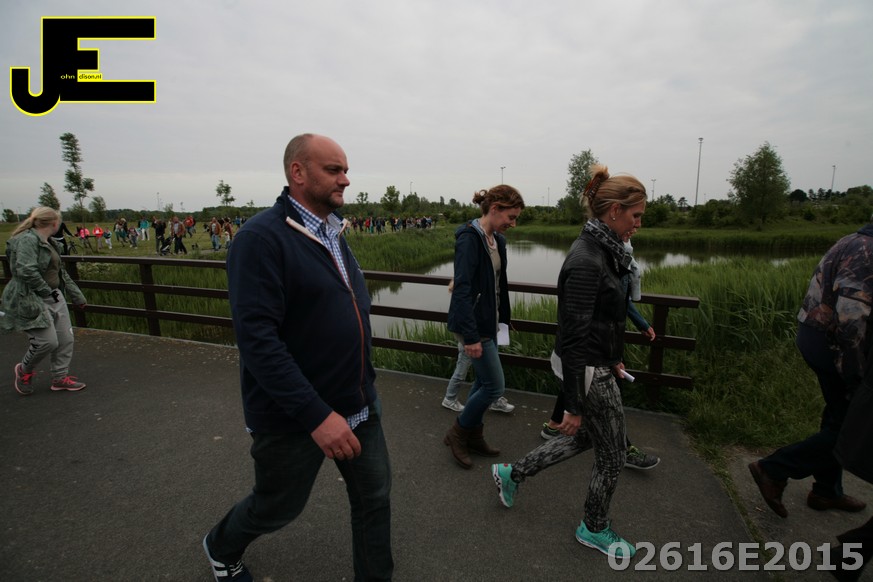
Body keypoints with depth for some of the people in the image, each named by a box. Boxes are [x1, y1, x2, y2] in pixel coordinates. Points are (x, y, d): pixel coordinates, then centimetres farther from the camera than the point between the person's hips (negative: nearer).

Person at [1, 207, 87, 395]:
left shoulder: (49, 243, 13)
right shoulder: (27, 240, -15)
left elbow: (61, 272, 19)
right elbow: (26, 270, -26)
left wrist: (77, 296, 20)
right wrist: (47, 292, -17)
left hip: (54, 298, 9)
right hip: (32, 300, -9)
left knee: (66, 339, 7)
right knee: (48, 341, -9)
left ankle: (60, 377, 20)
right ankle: (24, 370, 21)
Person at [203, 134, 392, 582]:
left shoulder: (334, 234, 6)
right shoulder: (262, 237, -19)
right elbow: (257, 339, -26)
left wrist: (363, 390, 16)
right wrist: (316, 415, -28)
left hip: (359, 406, 7)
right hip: (293, 419, -6)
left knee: (375, 499, 15)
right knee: (276, 508, 19)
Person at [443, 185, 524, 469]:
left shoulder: (497, 240, 8)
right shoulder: (469, 238, -19)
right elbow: (462, 289, -23)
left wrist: (503, 318, 13)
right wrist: (471, 336, -24)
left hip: (489, 321, 9)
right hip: (473, 324, -9)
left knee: (484, 381, 16)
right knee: (495, 386, -2)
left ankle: (473, 436, 33)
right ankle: (457, 433, 18)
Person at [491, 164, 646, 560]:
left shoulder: (601, 250, 4)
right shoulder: (586, 261, -27)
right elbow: (574, 337, -26)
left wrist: (614, 357, 25)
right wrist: (574, 405, -21)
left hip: (596, 362, 10)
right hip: (587, 370, -9)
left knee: (584, 438, 25)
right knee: (612, 453, 13)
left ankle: (512, 473, 39)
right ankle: (595, 529, 39)